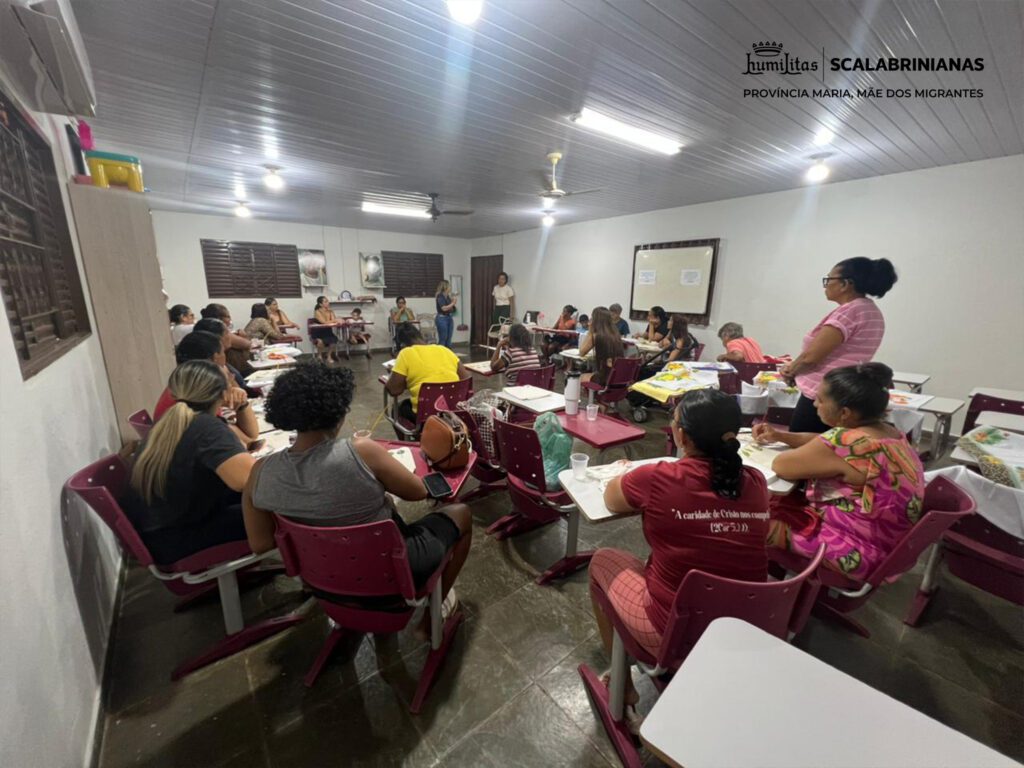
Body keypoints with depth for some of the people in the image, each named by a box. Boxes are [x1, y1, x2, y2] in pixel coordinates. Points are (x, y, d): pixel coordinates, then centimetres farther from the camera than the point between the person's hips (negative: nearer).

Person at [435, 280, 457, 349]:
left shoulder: (448, 297, 12)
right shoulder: (440, 296, -11)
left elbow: (451, 309, 16)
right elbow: (444, 308, -22)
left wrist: (453, 301, 6)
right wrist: (453, 303, -15)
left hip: (449, 318, 8)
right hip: (442, 318, -8)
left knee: (448, 340, 9)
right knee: (442, 340, -5)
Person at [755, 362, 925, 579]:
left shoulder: (846, 442, -31)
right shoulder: (889, 432, -1)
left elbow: (781, 466, -21)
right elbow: (824, 443, 15)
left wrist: (801, 455, -1)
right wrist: (779, 436, 10)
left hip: (859, 552, -9)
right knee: (776, 502, 15)